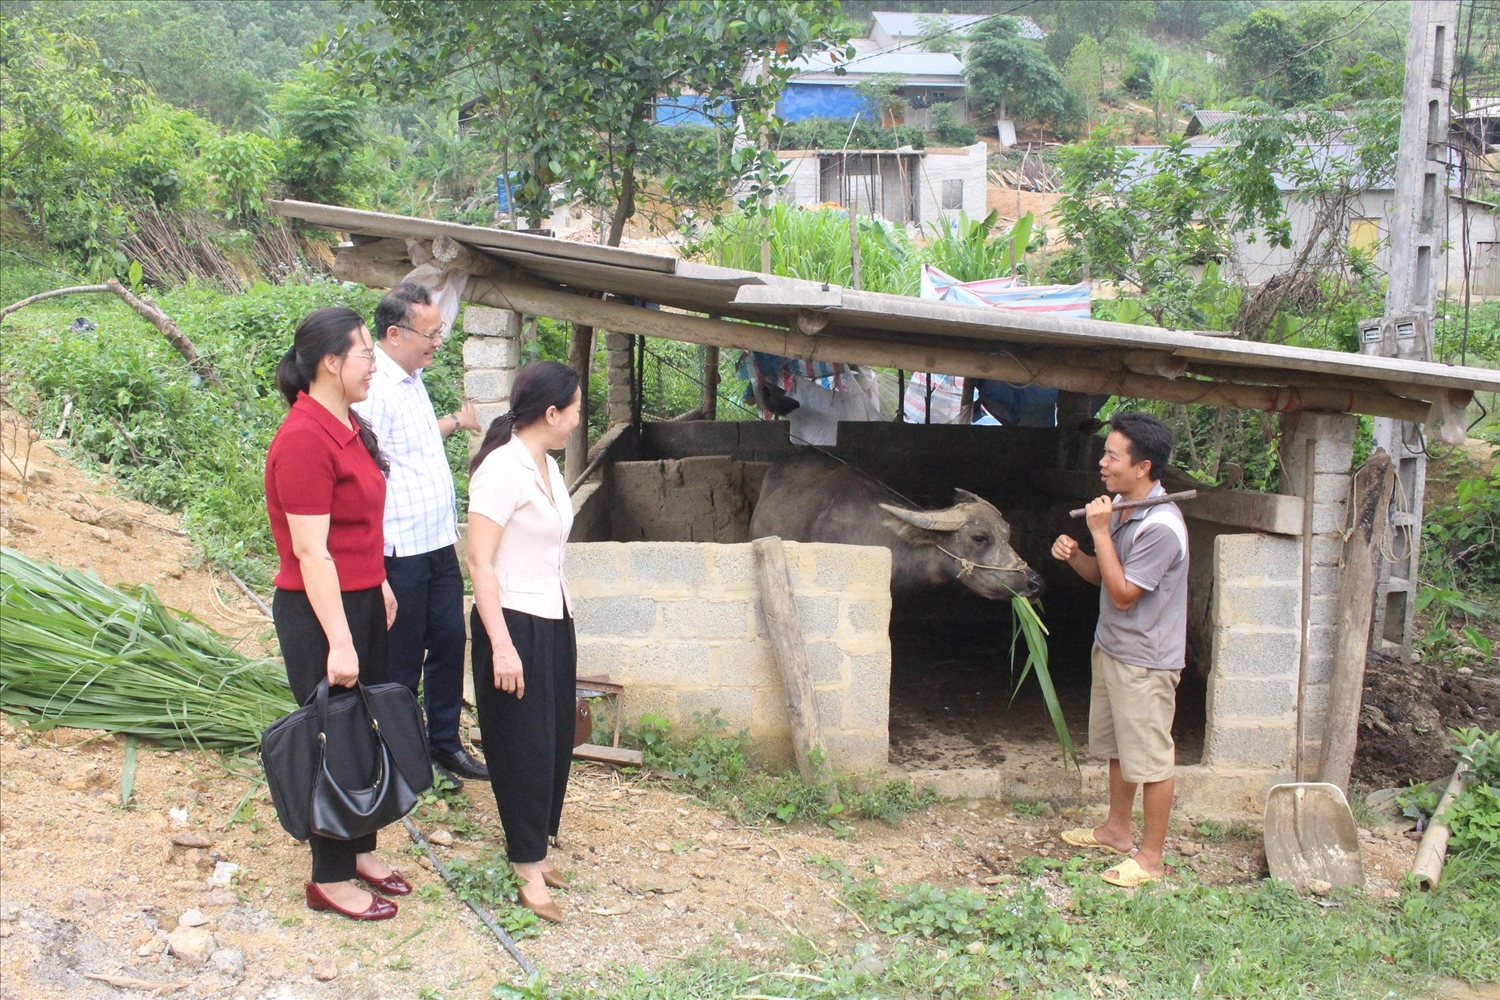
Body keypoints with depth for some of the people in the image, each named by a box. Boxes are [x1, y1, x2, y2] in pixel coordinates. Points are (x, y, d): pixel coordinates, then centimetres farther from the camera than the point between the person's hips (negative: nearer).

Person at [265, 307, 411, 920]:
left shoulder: (347, 426, 9)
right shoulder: (304, 438, -21)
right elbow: (311, 551, -23)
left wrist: (381, 584, 20)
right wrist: (338, 641, -23)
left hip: (362, 601, 9)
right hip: (318, 612, -9)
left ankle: (360, 852, 33)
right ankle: (330, 881, 17)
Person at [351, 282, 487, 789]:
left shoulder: (412, 379, 11)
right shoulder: (374, 391, -20)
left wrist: (455, 422, 43)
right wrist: (378, 566, -22)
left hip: (439, 543, 9)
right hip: (399, 553, -9)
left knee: (449, 642, 16)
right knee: (402, 661, 5)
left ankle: (444, 743, 30)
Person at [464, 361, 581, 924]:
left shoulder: (546, 466, 9)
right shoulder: (502, 468, -18)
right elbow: (480, 562, -20)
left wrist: (563, 614, 18)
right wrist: (501, 645, -23)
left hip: (554, 622, 9)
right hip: (515, 623, -9)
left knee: (555, 741, 13)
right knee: (524, 745, 0)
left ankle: (531, 848, 27)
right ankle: (528, 868, 11)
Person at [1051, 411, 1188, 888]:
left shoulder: (1160, 527, -26)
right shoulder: (1119, 508, 4)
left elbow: (1123, 594, -23)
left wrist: (1101, 533, -23)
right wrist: (1073, 555, -6)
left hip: (1144, 661, -10)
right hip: (1111, 647, 10)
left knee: (1150, 759, 3)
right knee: (1117, 747, 22)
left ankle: (1151, 857, 14)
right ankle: (1117, 830, 39)